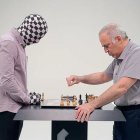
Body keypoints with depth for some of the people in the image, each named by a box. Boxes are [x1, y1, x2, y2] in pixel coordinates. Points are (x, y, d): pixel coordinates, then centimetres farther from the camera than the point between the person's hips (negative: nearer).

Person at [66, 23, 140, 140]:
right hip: (121, 113, 8)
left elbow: (122, 87, -28)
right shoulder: (118, 59, 11)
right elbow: (103, 76, 24)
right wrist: (80, 78, 8)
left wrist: (92, 105, -27)